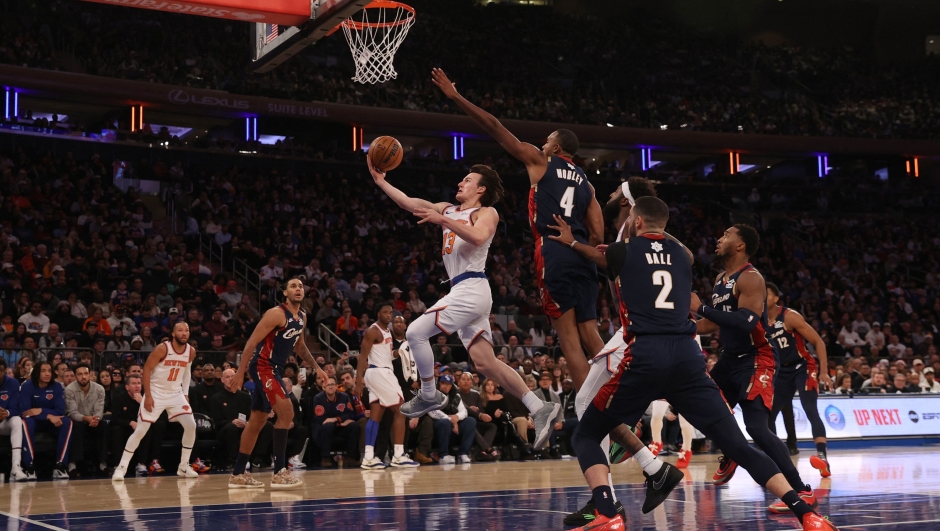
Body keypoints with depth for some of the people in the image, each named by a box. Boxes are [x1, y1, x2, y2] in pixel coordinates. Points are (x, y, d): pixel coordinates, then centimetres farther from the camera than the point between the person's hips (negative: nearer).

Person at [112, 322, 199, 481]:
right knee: (140, 430, -9)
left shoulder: (191, 351, -3)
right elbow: (146, 369, -14)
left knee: (191, 426, -7)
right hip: (156, 393, -5)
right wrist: (148, 396, -18)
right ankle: (121, 467, 0)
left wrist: (185, 393, 7)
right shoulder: (162, 348, -19)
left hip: (175, 393, 5)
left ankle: (184, 467, 7)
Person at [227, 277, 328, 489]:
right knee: (286, 412, -17)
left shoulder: (302, 317, 10)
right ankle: (280, 473, -14)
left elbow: (299, 346, 27)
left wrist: (316, 367, 22)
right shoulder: (277, 313, -16)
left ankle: (238, 475, 19)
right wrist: (240, 373, -22)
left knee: (257, 421, 12)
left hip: (275, 369, 9)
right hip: (263, 367, -9)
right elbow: (252, 342, -18)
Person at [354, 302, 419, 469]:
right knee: (400, 411, -8)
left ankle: (369, 457, 0)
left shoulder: (387, 331, 17)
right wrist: (358, 382, -23)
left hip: (384, 372, 10)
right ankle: (398, 455, -8)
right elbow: (362, 357, -17)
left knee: (376, 415, 4)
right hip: (379, 372, -10)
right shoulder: (373, 331, -11)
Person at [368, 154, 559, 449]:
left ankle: (429, 396, 4)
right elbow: (411, 203, 17)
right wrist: (380, 181, 12)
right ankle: (539, 408, 2)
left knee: (415, 332, -11)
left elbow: (478, 237, -23)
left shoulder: (486, 213, -1)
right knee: (485, 363, 2)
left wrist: (443, 221, -25)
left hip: (472, 289, -8)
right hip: (462, 292, 8)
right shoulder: (448, 210, 22)